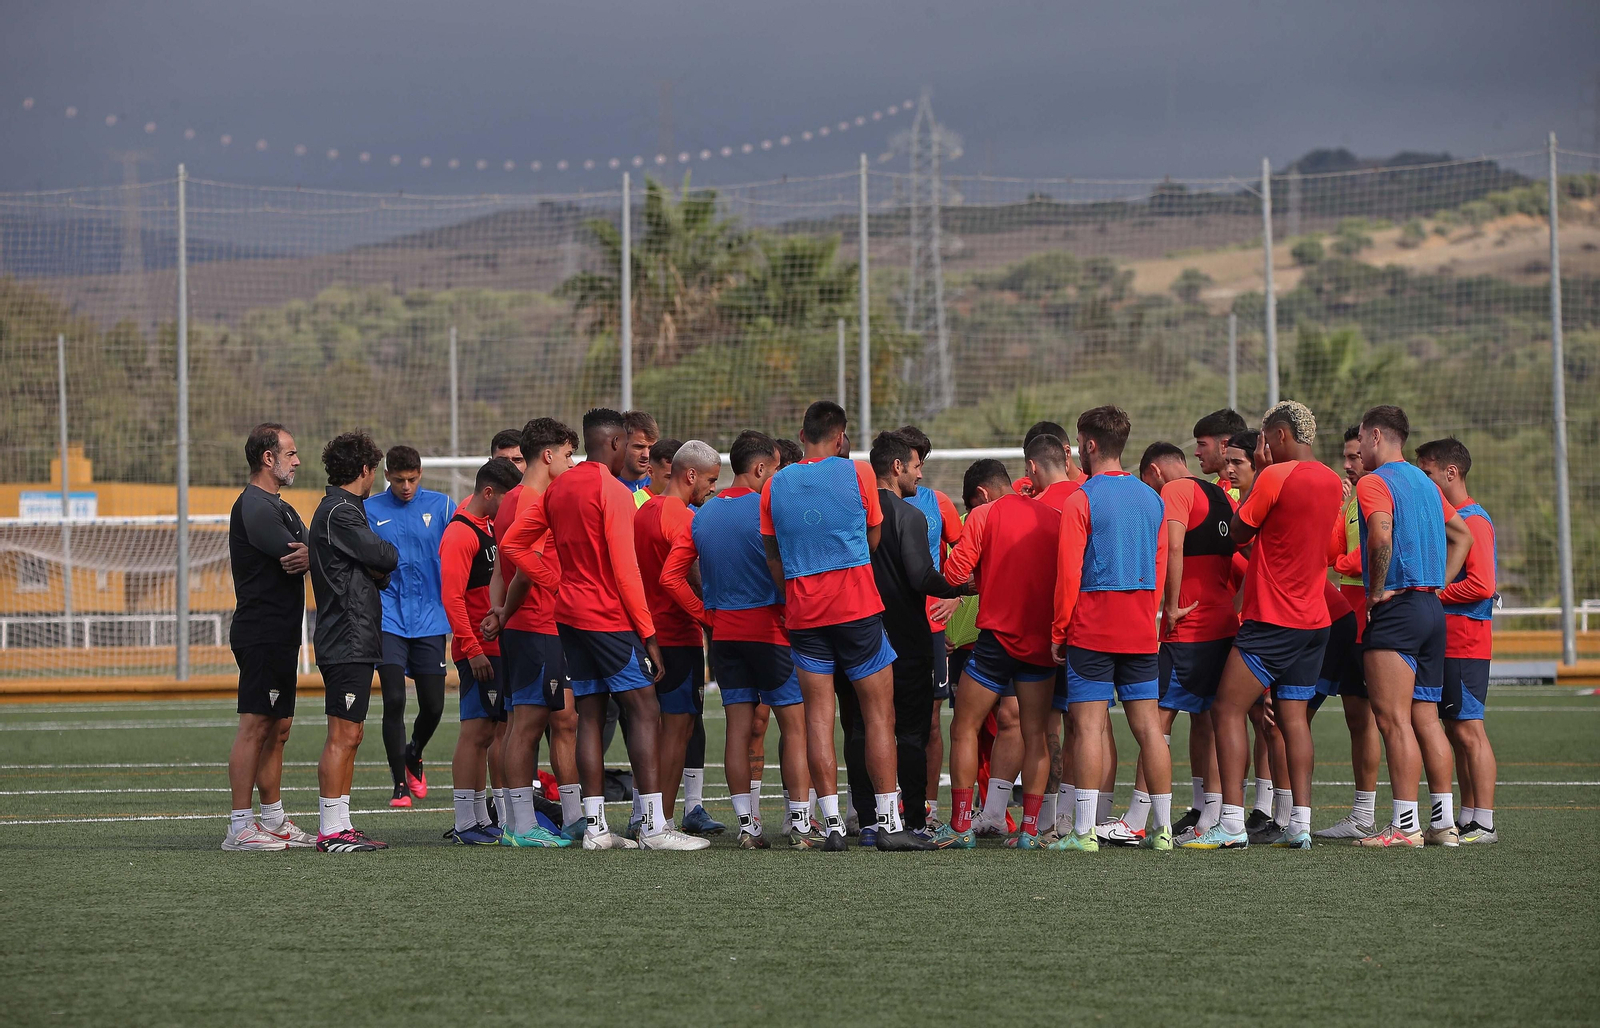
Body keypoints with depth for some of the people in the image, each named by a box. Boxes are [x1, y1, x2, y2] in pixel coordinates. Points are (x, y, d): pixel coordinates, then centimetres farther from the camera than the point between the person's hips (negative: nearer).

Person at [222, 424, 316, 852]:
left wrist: (309, 556, -13)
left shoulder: (279, 507, 21)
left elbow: (300, 557, 9)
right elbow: (292, 557, -21)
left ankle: (273, 821, 19)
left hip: (280, 635, 10)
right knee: (255, 727, -10)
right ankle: (240, 828, -9)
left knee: (277, 728, 13)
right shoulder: (255, 507, -13)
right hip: (262, 634, -10)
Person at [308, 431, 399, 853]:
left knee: (348, 737, 12)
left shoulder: (338, 509, 20)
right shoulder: (340, 513, -13)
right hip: (348, 640, -11)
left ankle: (341, 825, 15)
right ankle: (331, 831, -11)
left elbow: (380, 572, 18)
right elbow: (387, 558, -14)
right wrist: (387, 556, 8)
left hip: (354, 642, 11)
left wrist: (377, 568, -3)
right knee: (342, 737, -10)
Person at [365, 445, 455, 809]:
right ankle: (400, 784, 1)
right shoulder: (369, 510, 3)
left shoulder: (441, 506, 4)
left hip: (430, 619, 1)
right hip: (388, 619, -1)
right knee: (394, 700, -10)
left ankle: (413, 756, 35)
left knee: (433, 706, 4)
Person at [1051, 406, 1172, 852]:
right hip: (1141, 631, 5)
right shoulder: (1151, 498, 10)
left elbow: (1068, 573, -9)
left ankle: (1084, 830, -10)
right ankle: (1161, 828, 6)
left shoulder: (1081, 500, -8)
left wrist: (1059, 631, -1)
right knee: (1148, 723, 6)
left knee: (1088, 724, -5)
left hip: (1092, 628, -5)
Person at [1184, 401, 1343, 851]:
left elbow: (1239, 531, -3)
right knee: (1293, 716, 9)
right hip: (1314, 618, 8)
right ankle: (1300, 825, 4)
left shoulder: (1276, 477, -14)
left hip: (1271, 619, -8)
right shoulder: (1331, 482, 10)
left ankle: (1232, 824, -12)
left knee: (1228, 710, -4)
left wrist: (1259, 471, 4)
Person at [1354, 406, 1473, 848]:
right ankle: (1444, 823, 9)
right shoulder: (1425, 484, 18)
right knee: (1426, 719, 10)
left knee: (1393, 719, -9)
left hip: (1395, 610, -9)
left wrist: (1378, 590, -15)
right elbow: (1462, 534, 25)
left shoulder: (1374, 483, -8)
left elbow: (1382, 535, -26)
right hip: (1431, 608, 9)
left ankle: (1405, 825, -12)